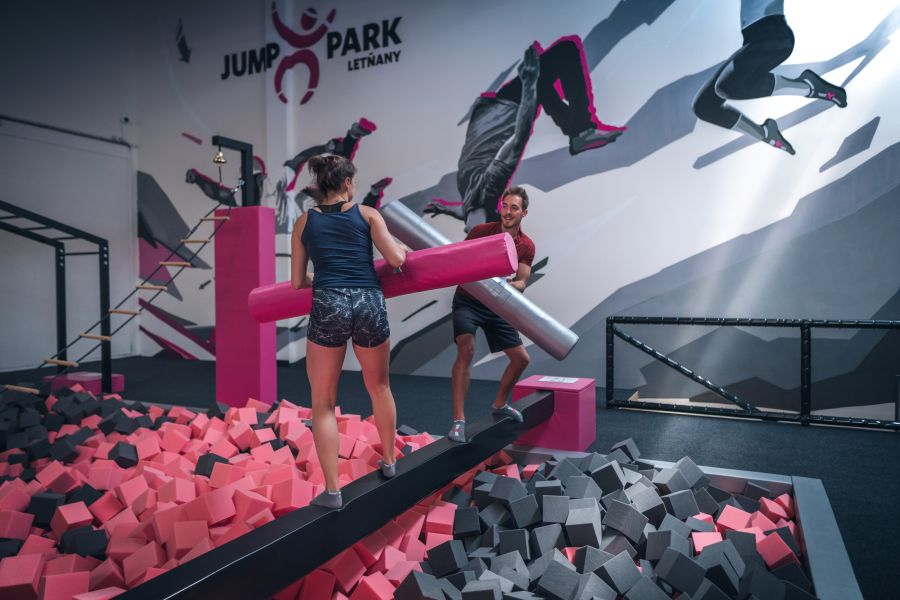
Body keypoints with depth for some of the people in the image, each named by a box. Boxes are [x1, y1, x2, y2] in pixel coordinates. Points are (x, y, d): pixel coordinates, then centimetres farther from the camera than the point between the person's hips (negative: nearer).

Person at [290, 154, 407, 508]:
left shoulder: (304, 221, 13)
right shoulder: (367, 214, 10)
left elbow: (297, 282, 16)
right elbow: (395, 259, 2)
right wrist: (403, 249, 24)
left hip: (327, 306, 0)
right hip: (370, 304, 1)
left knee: (323, 403, 10)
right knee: (379, 387, 24)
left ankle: (331, 491, 9)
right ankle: (389, 461, 40)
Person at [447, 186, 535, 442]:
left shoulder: (526, 246, -1)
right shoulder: (481, 231, -12)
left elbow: (521, 283, -6)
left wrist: (507, 284, -29)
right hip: (468, 301, -5)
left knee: (521, 358, 8)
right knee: (466, 350, -28)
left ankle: (500, 404, 34)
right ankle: (458, 421, -25)